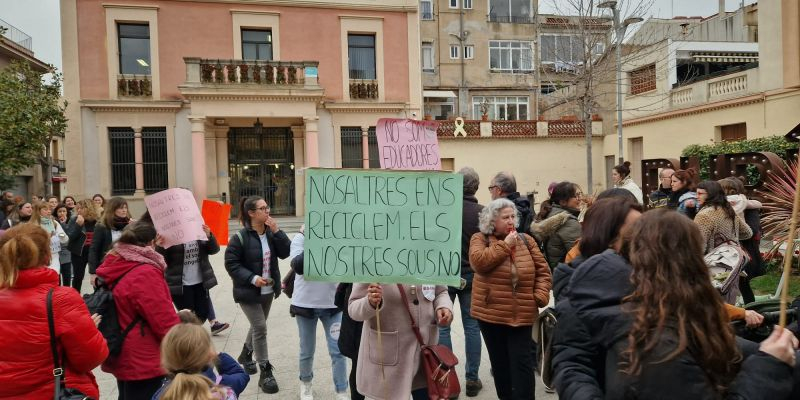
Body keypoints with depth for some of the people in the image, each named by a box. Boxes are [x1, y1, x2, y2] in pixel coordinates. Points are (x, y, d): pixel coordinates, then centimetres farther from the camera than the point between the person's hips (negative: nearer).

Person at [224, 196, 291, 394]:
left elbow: (285, 253, -8)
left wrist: (276, 231, -19)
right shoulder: (240, 237, -17)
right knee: (260, 328, -9)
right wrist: (252, 278, -24)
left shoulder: (271, 232, 0)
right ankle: (265, 372, 3)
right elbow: (231, 263, -15)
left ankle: (246, 354, 47)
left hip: (268, 290, 6)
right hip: (248, 291, -6)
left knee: (257, 326, 21)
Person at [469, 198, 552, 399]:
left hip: (522, 314, 1)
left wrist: (540, 296, -7)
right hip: (491, 313, 0)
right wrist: (505, 245, -16)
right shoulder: (480, 238, -1)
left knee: (522, 363, 1)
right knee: (499, 362, 14)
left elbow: (543, 271, 7)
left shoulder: (526, 240, 6)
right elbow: (478, 262, -21)